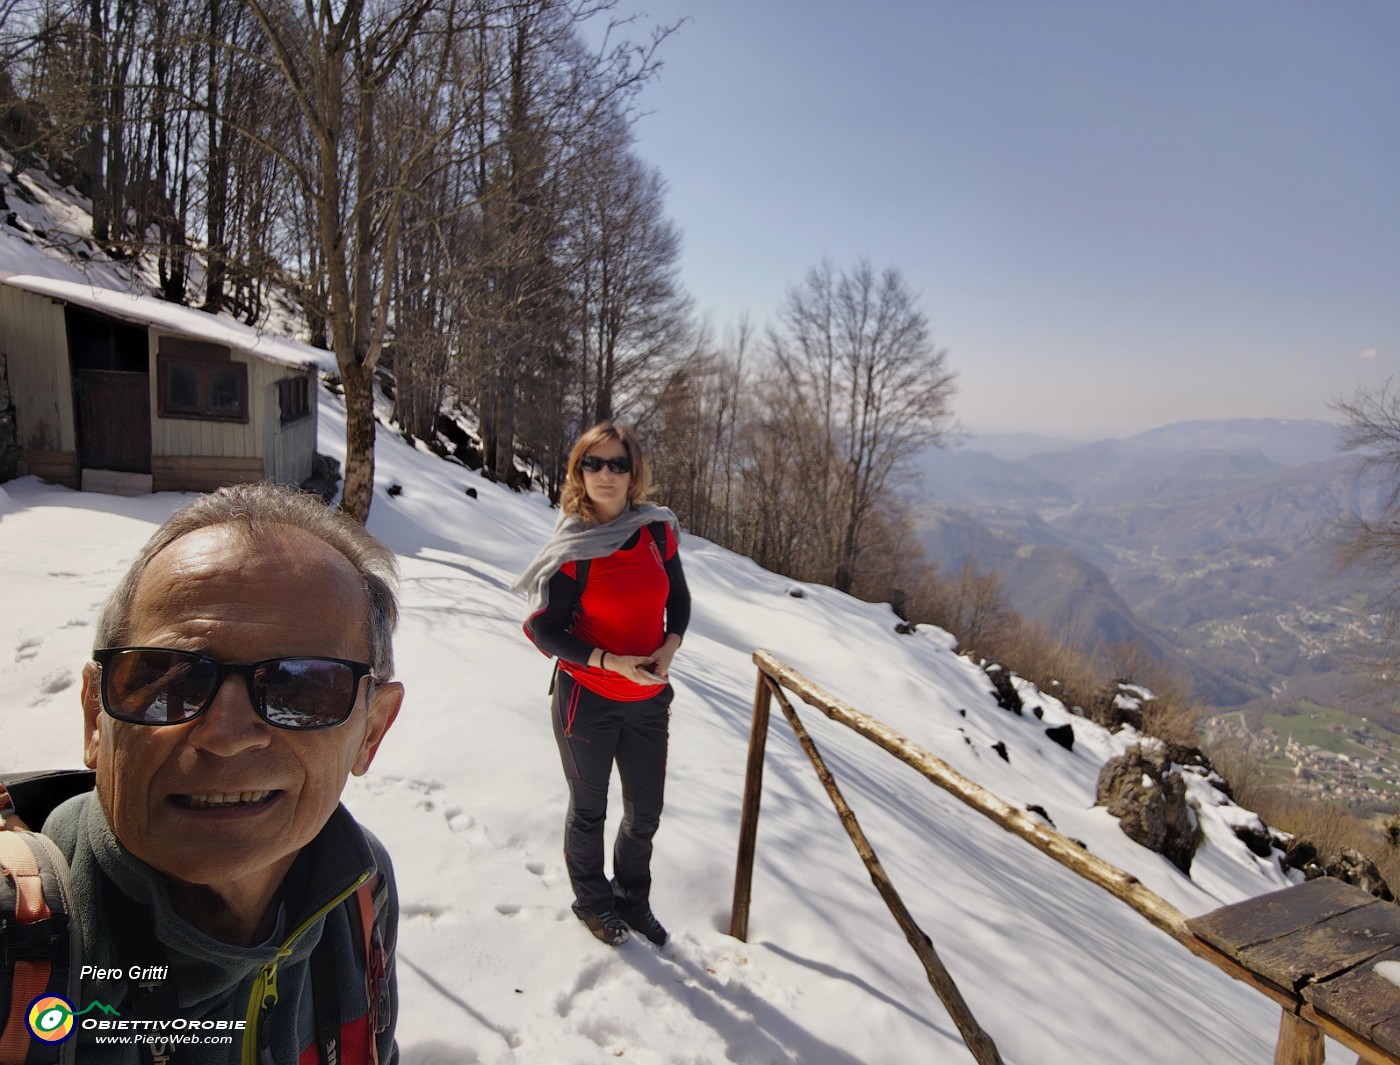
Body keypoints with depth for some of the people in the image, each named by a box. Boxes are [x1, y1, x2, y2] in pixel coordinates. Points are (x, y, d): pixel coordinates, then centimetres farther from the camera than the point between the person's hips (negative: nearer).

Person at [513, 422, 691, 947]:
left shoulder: (658, 531, -4)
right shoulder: (573, 548, -15)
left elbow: (679, 600, 8)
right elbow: (545, 630, -12)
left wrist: (669, 646, -10)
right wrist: (611, 661, -21)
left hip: (648, 700, 4)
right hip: (588, 700, -4)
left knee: (645, 812, 18)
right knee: (589, 809, 16)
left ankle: (632, 898, 44)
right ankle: (592, 901, 43)